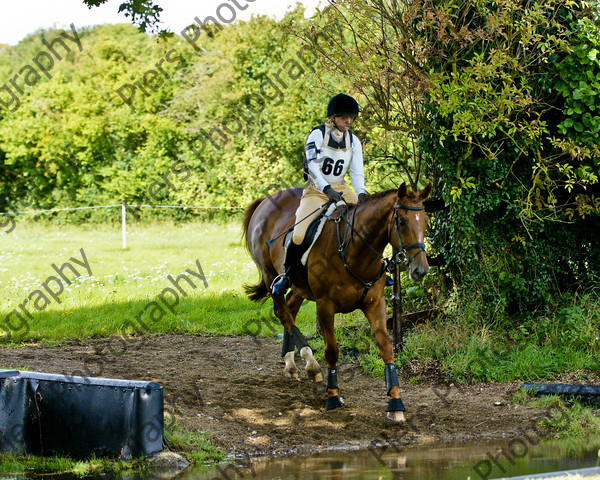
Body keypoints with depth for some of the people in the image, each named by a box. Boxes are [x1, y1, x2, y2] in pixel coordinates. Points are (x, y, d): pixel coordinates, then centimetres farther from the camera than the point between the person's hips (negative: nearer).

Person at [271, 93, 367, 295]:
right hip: (316, 191, -5)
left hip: (341, 190, 5)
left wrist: (361, 194, -20)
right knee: (299, 234, -24)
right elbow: (313, 167, -21)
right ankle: (286, 274, -1)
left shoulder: (353, 141, 5)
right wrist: (327, 190, -36)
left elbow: (357, 172, 0)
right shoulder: (317, 135, -10)